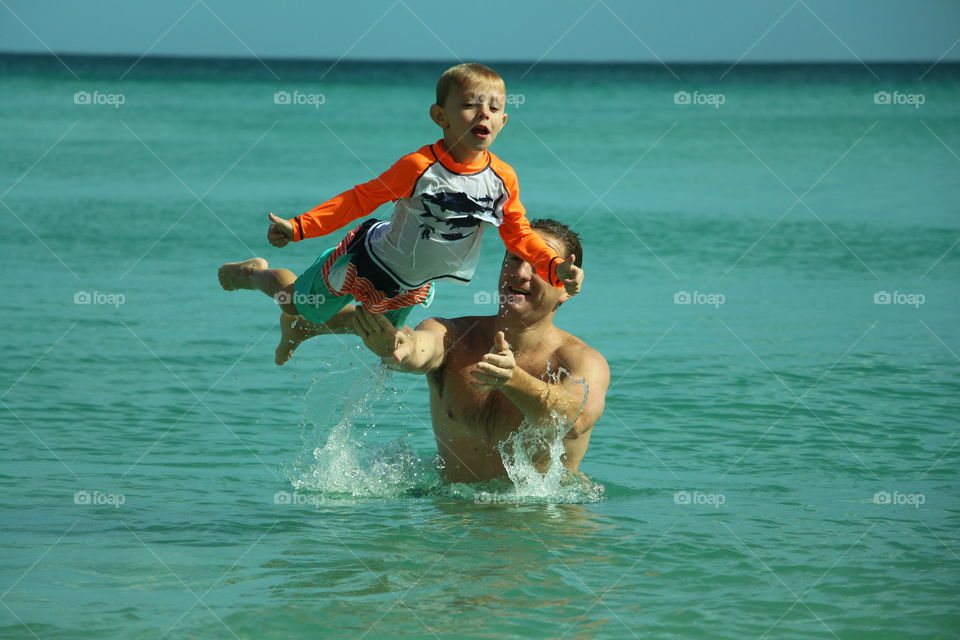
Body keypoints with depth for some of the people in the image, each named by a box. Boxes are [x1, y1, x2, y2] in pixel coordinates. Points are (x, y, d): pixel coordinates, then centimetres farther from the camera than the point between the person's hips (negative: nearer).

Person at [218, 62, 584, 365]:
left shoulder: (503, 179, -18)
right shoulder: (419, 167, -32)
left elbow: (519, 235, -6)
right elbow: (361, 199, -23)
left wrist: (555, 267, -23)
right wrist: (299, 227, -27)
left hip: (411, 286, 5)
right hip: (366, 263, -5)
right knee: (297, 305, 15)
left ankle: (301, 327, 56)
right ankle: (253, 273, 50)